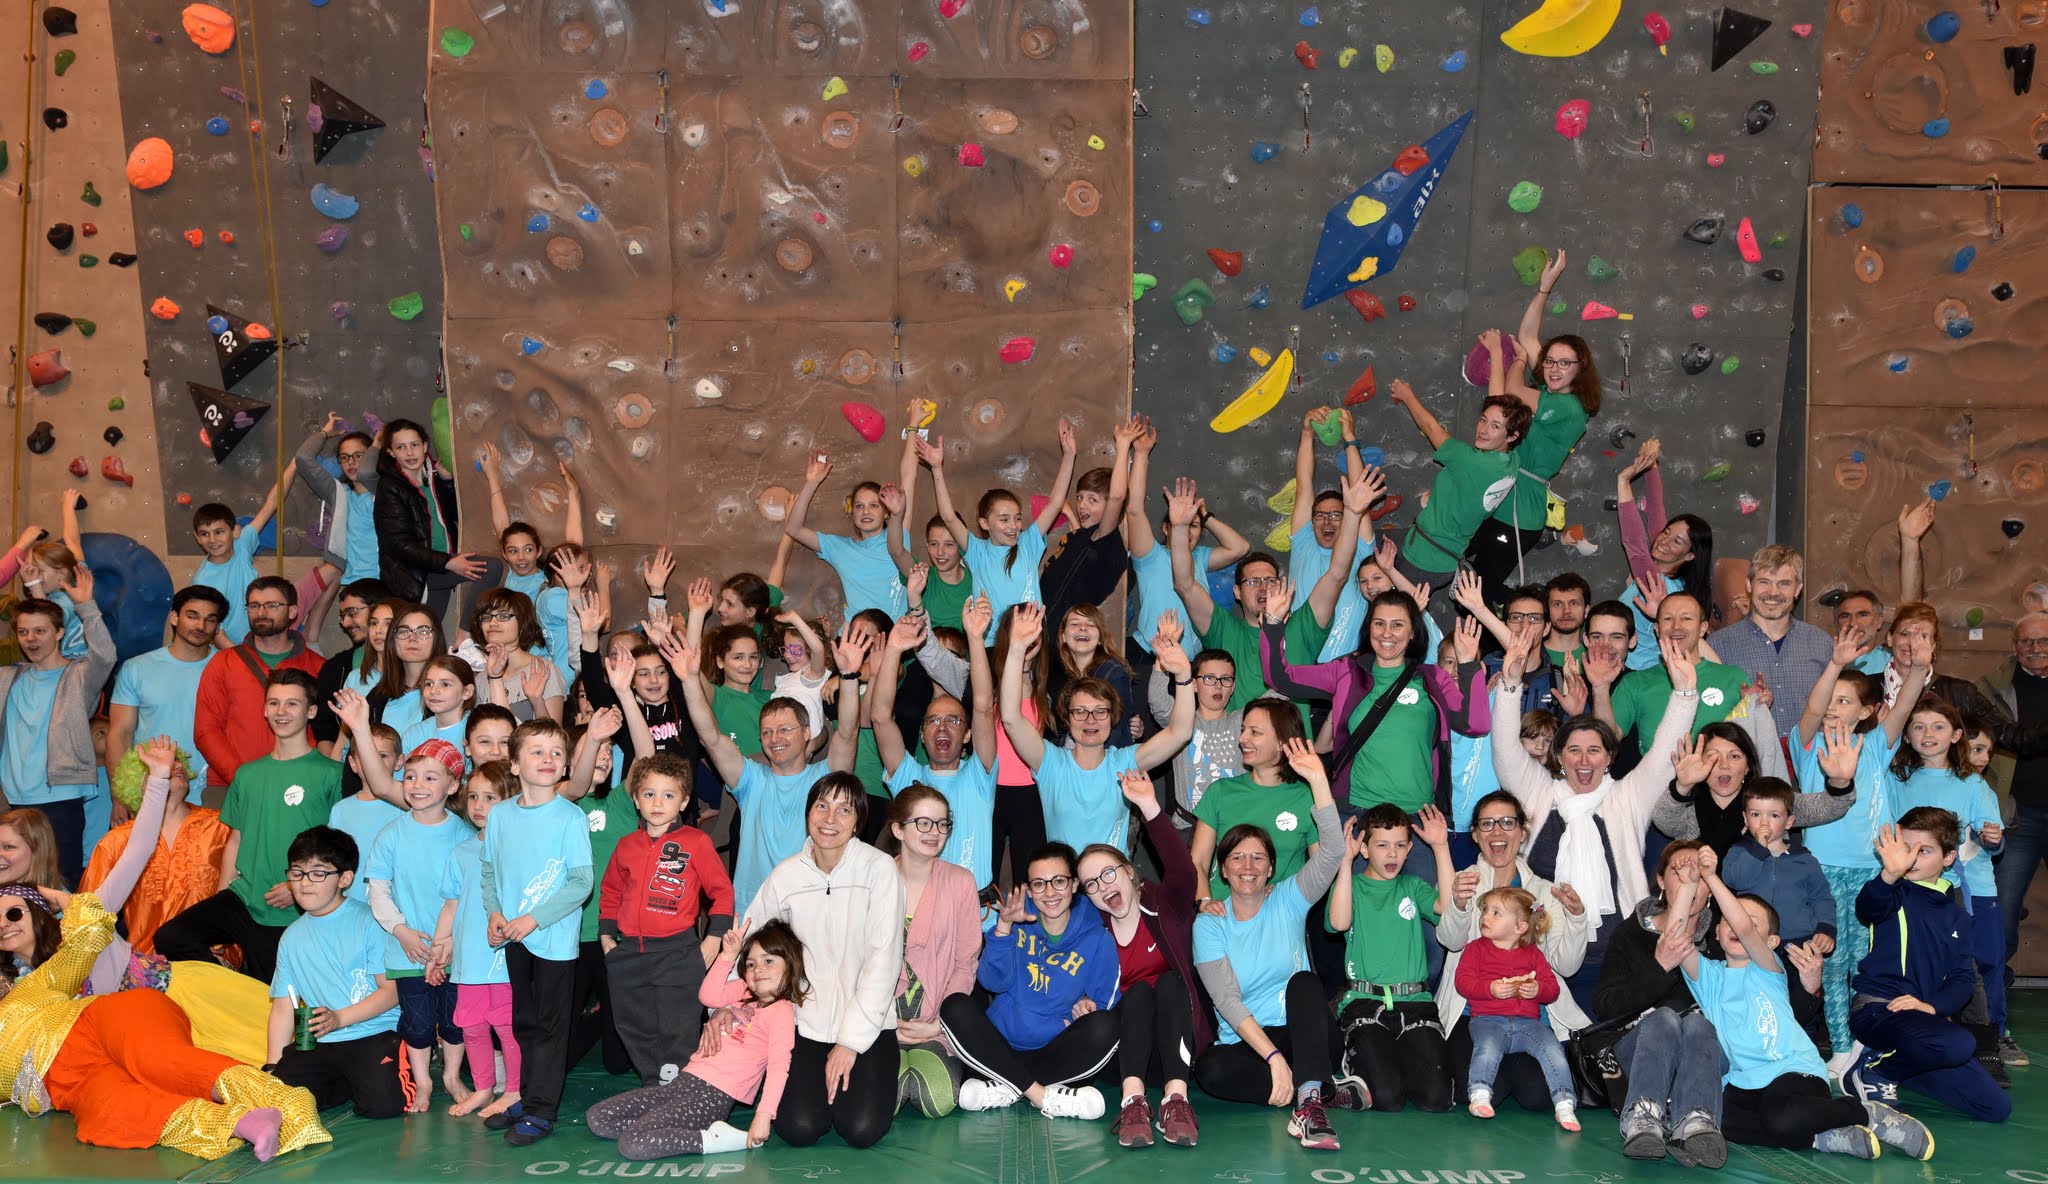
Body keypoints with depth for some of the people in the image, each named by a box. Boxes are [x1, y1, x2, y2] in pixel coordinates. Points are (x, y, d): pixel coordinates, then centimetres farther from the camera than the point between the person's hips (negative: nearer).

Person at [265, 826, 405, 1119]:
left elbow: (392, 991, -7)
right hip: (316, 1043, 4)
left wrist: (339, 1018, -17)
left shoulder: (369, 921, -3)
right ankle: (348, 1083, 6)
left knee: (382, 1103, -27)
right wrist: (273, 1067, 6)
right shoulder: (292, 936, 13)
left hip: (375, 1033, -4)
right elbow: (283, 1007, 14)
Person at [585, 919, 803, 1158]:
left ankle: (715, 1140, -13)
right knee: (596, 1119, 5)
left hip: (714, 1095, -9)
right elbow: (708, 996, 4)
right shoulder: (744, 993, 17)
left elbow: (779, 1066, -18)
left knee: (633, 1145, -26)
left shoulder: (781, 1010, -8)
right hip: (684, 1081, 9)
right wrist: (728, 955, 0)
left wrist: (764, 1116, -28)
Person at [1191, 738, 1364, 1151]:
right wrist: (1274, 1058, -22)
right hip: (1244, 1042, 0)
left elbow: (1331, 853, -13)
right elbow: (1227, 1001, -9)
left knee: (1304, 982, -29)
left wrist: (1318, 780, -23)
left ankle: (1309, 1100, -40)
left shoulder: (1288, 901, 4)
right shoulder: (1210, 924, 1)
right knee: (1209, 1070, -32)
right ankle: (1329, 1089, -27)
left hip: (1301, 1033, 1)